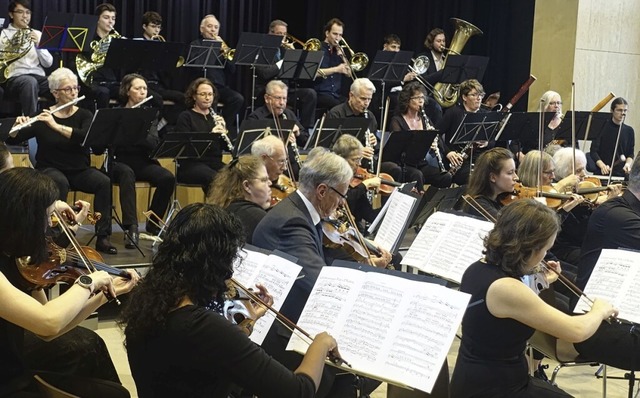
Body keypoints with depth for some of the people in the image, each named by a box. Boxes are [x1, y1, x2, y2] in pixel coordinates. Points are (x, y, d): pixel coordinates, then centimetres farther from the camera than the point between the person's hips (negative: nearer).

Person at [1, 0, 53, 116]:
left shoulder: (37, 34, 20)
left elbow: (48, 63, 11)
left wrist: (38, 44, -5)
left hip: (39, 76, 3)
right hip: (15, 77, -3)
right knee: (30, 82, -39)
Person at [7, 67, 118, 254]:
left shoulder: (84, 115, 2)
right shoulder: (42, 117, -2)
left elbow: (86, 137, -21)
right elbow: (12, 140, -4)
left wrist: (56, 126, -28)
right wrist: (16, 127, -26)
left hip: (80, 170, 2)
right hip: (50, 169, -2)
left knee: (104, 182, -26)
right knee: (61, 183, -36)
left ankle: (102, 237, -21)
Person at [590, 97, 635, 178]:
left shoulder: (629, 131, 10)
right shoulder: (602, 128, 1)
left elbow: (631, 154, 13)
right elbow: (593, 151, -2)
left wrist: (628, 164, -9)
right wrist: (602, 166, -18)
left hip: (621, 174, 2)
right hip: (602, 173, -2)